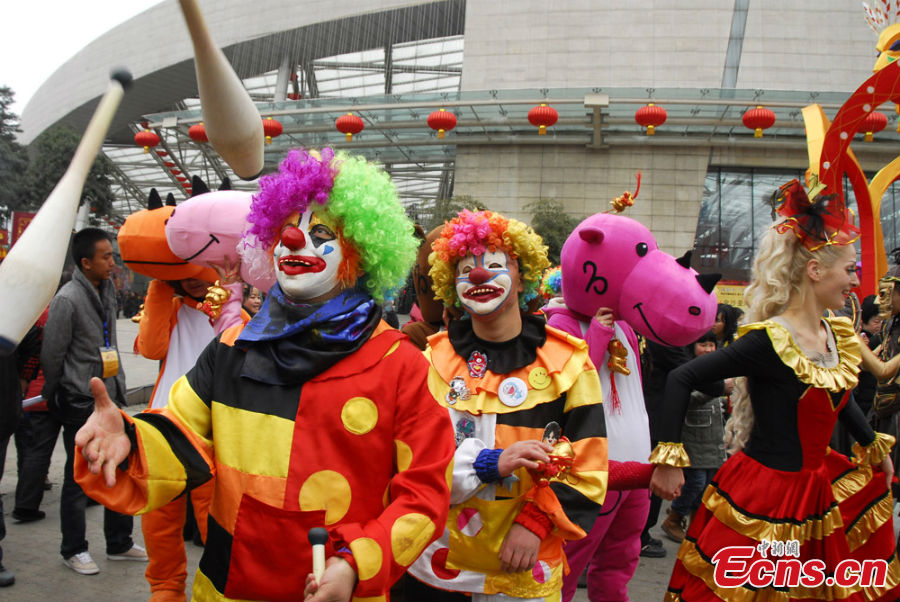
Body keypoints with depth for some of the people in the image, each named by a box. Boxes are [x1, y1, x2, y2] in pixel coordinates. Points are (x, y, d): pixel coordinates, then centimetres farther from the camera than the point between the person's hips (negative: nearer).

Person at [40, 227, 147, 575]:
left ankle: (119, 543, 26)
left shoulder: (106, 290, 9)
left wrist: (119, 393, 16)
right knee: (78, 479, 5)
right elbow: (51, 355, -10)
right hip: (80, 405, -7)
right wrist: (54, 400, 1)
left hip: (108, 399, 8)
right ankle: (73, 550, 21)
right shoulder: (68, 299, -16)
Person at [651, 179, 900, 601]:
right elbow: (681, 379, -21)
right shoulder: (769, 341, -21)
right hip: (765, 496, -8)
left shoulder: (838, 336, 5)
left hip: (817, 488, 8)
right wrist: (670, 458, -22)